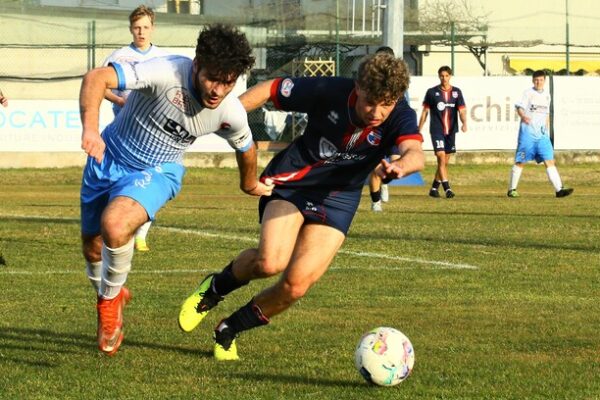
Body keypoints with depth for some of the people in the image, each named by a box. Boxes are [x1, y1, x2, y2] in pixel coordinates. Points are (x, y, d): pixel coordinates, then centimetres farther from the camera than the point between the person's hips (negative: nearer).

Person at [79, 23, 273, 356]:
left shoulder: (231, 113, -17)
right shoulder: (168, 72, -32)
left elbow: (245, 148, 8)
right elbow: (97, 78, -40)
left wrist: (250, 185, 25)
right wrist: (90, 128, -55)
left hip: (157, 172, 0)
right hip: (109, 157, 0)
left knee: (115, 225, -29)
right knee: (93, 248, 12)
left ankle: (110, 299, -2)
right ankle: (114, 292, 47)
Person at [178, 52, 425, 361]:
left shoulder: (400, 118, -20)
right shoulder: (329, 92, -21)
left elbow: (416, 154, -40)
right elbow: (270, 89, -8)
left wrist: (401, 166, -64)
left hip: (337, 199, 2)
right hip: (291, 181, -2)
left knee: (296, 284, -13)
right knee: (271, 261, -27)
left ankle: (228, 331, 13)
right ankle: (216, 287, 7)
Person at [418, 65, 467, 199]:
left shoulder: (456, 92, 5)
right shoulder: (432, 92, 0)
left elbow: (462, 110, -3)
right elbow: (425, 111, 6)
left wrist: (464, 123, -22)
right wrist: (419, 130, 5)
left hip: (451, 131, 3)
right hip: (436, 130, -3)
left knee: (445, 162, 10)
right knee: (441, 157, -17)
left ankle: (434, 188, 23)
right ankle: (447, 188, -21)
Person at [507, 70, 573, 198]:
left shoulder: (546, 95, 14)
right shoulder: (528, 93, -2)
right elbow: (519, 107, -10)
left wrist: (547, 130, 20)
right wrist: (523, 116, -31)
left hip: (542, 134, 4)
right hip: (527, 133, -4)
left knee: (549, 161, -5)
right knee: (520, 162, 1)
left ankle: (559, 189, -12)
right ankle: (512, 189, 11)